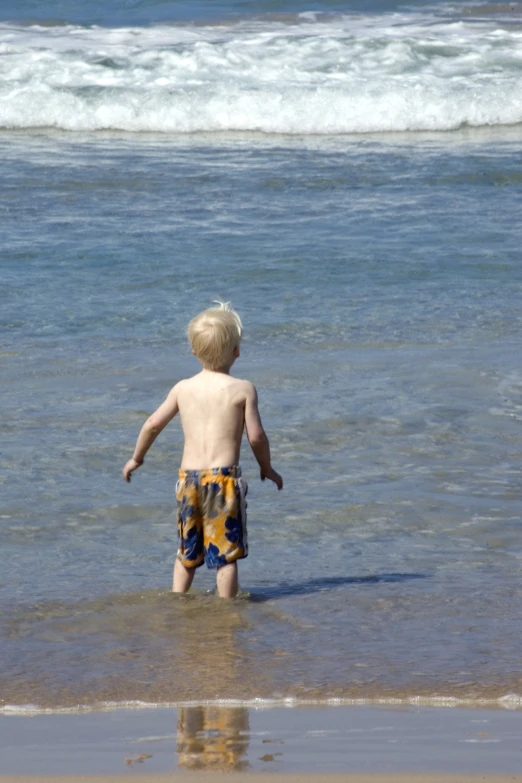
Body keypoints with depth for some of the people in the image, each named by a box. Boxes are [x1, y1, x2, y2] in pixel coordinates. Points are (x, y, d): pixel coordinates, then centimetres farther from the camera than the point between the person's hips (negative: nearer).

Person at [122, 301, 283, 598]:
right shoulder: (243, 389, -4)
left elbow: (153, 425, 8)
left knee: (187, 551, 18)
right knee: (226, 551, 0)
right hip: (224, 476, -4)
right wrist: (267, 468, 10)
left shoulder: (183, 388, 7)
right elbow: (256, 435, -7)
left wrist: (137, 458, 24)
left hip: (188, 476, 4)